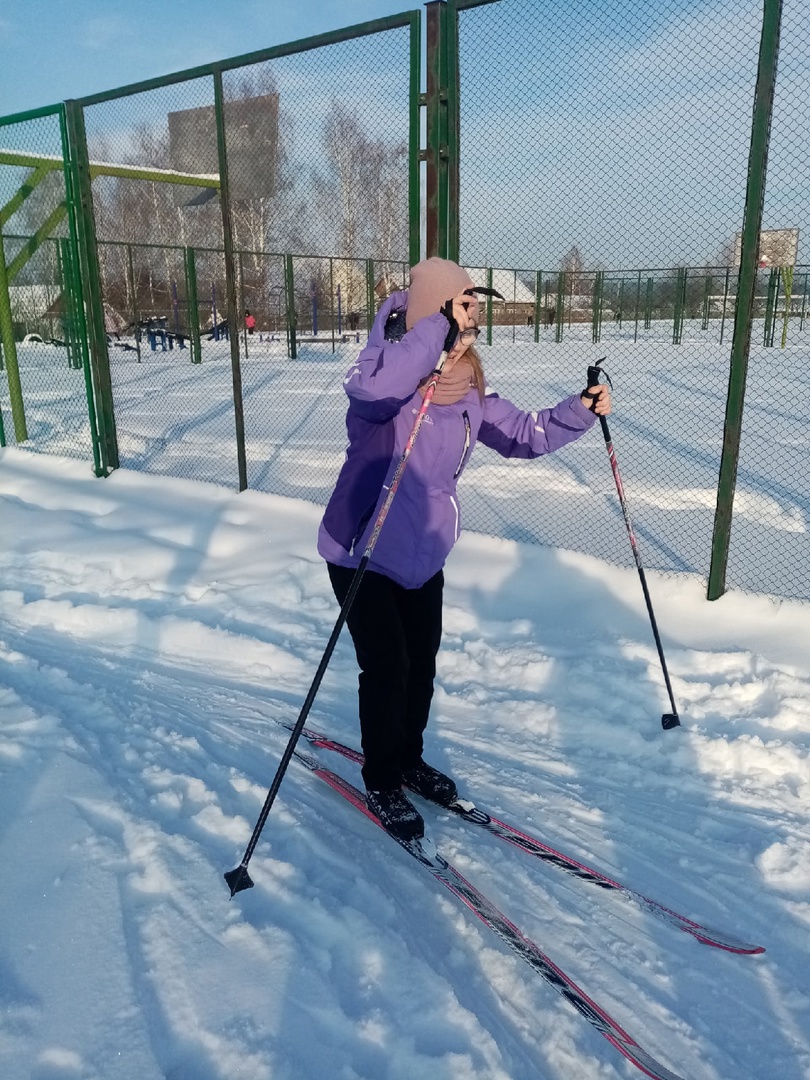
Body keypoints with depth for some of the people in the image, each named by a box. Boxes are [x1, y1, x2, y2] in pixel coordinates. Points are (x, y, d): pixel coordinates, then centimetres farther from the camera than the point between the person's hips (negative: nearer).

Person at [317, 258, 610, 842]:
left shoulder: (471, 392, 1)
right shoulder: (393, 375, -20)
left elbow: (524, 434, 10)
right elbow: (370, 386, -45)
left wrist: (580, 410, -4)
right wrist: (440, 327, -41)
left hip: (423, 553, 7)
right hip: (362, 553, -6)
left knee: (422, 663, 17)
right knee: (387, 668, 1)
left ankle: (410, 760, 41)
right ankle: (382, 784, 25)